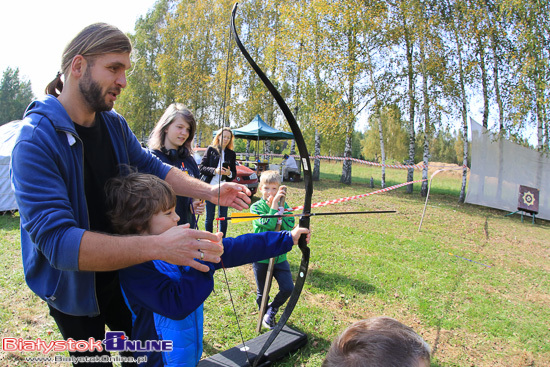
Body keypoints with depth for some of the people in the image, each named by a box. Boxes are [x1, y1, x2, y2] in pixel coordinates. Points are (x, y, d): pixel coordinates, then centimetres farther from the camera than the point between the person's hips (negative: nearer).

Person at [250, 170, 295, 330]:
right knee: (263, 293, 13)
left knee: (288, 289, -3)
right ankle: (265, 317, 42)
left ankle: (271, 311, 26)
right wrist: (274, 203, -26)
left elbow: (289, 226, -12)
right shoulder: (256, 207, -10)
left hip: (279, 256, 3)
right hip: (261, 258, -2)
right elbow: (269, 224, -25)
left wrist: (280, 213, -21)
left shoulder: (284, 206, 0)